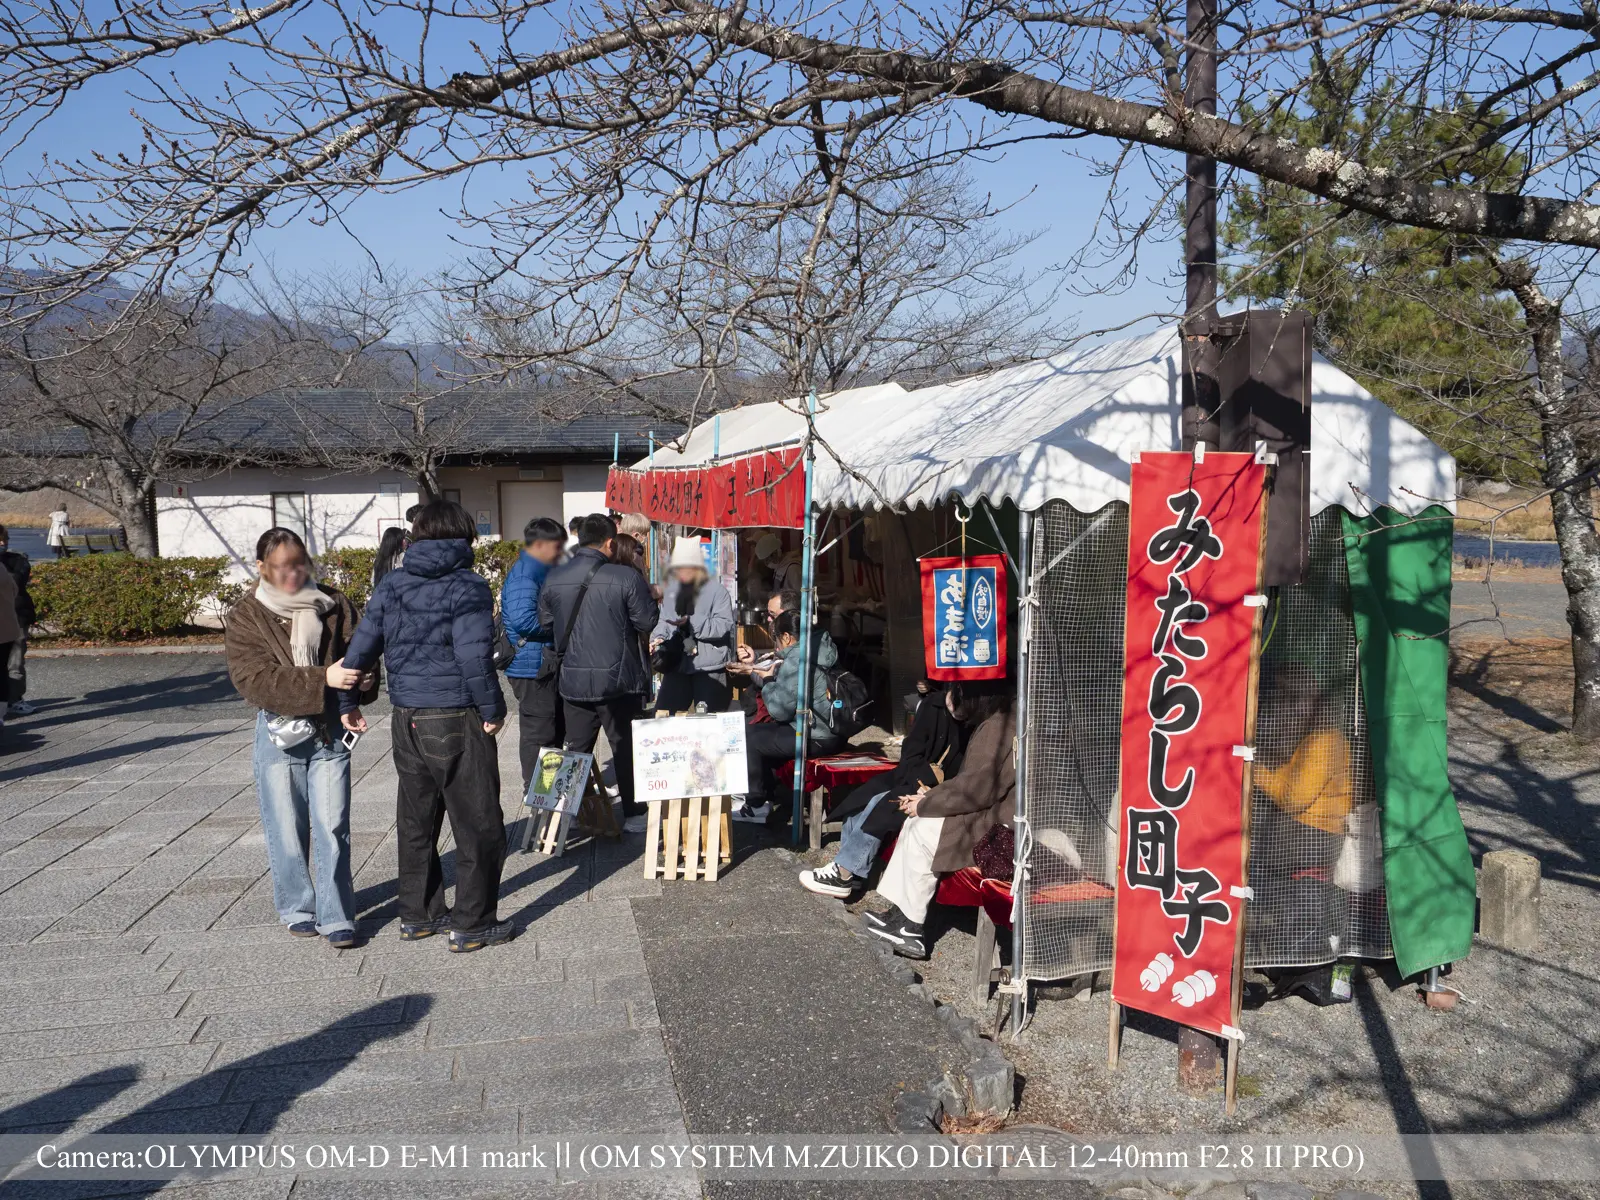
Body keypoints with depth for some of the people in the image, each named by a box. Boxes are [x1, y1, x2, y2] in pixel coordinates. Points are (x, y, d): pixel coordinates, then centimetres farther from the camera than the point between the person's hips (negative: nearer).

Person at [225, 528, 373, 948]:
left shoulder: (334, 606, 1)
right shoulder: (245, 618, -6)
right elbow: (256, 681, -18)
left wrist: (356, 692, -25)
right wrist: (322, 680, -29)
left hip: (330, 730, 1)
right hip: (279, 734, -1)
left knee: (333, 829, 2)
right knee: (288, 830, 10)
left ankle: (336, 917, 10)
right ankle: (297, 909, 27)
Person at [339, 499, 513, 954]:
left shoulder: (391, 585, 7)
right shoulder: (467, 587, -12)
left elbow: (360, 647, 8)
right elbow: (474, 657, -20)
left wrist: (347, 702, 17)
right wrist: (492, 709, -10)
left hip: (406, 720, 7)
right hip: (456, 720, -6)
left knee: (416, 821, 18)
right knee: (477, 825, 4)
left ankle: (418, 915, 28)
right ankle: (472, 924, 9)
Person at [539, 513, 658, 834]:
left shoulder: (553, 579, 0)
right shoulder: (626, 577, -14)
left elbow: (545, 622, 10)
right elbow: (646, 622, -9)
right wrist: (651, 601, 11)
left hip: (572, 679, 4)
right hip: (618, 678, -4)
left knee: (577, 748, 16)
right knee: (626, 748, 8)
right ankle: (634, 815, 14)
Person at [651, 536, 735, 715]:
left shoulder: (716, 590, -6)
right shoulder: (672, 590, 14)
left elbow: (724, 626, -15)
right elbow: (663, 620, 16)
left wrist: (691, 623, -22)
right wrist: (658, 638, -5)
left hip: (710, 668, -5)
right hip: (677, 666, 5)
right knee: (662, 715, 3)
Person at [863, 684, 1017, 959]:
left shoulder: (998, 729, -19)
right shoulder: (993, 725, 16)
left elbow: (977, 788, -24)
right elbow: (970, 782, 19)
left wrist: (925, 804, -12)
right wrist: (927, 797, 7)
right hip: (988, 815, 11)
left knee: (924, 831, -14)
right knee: (916, 823, 7)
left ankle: (911, 929, -4)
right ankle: (900, 912, 6)